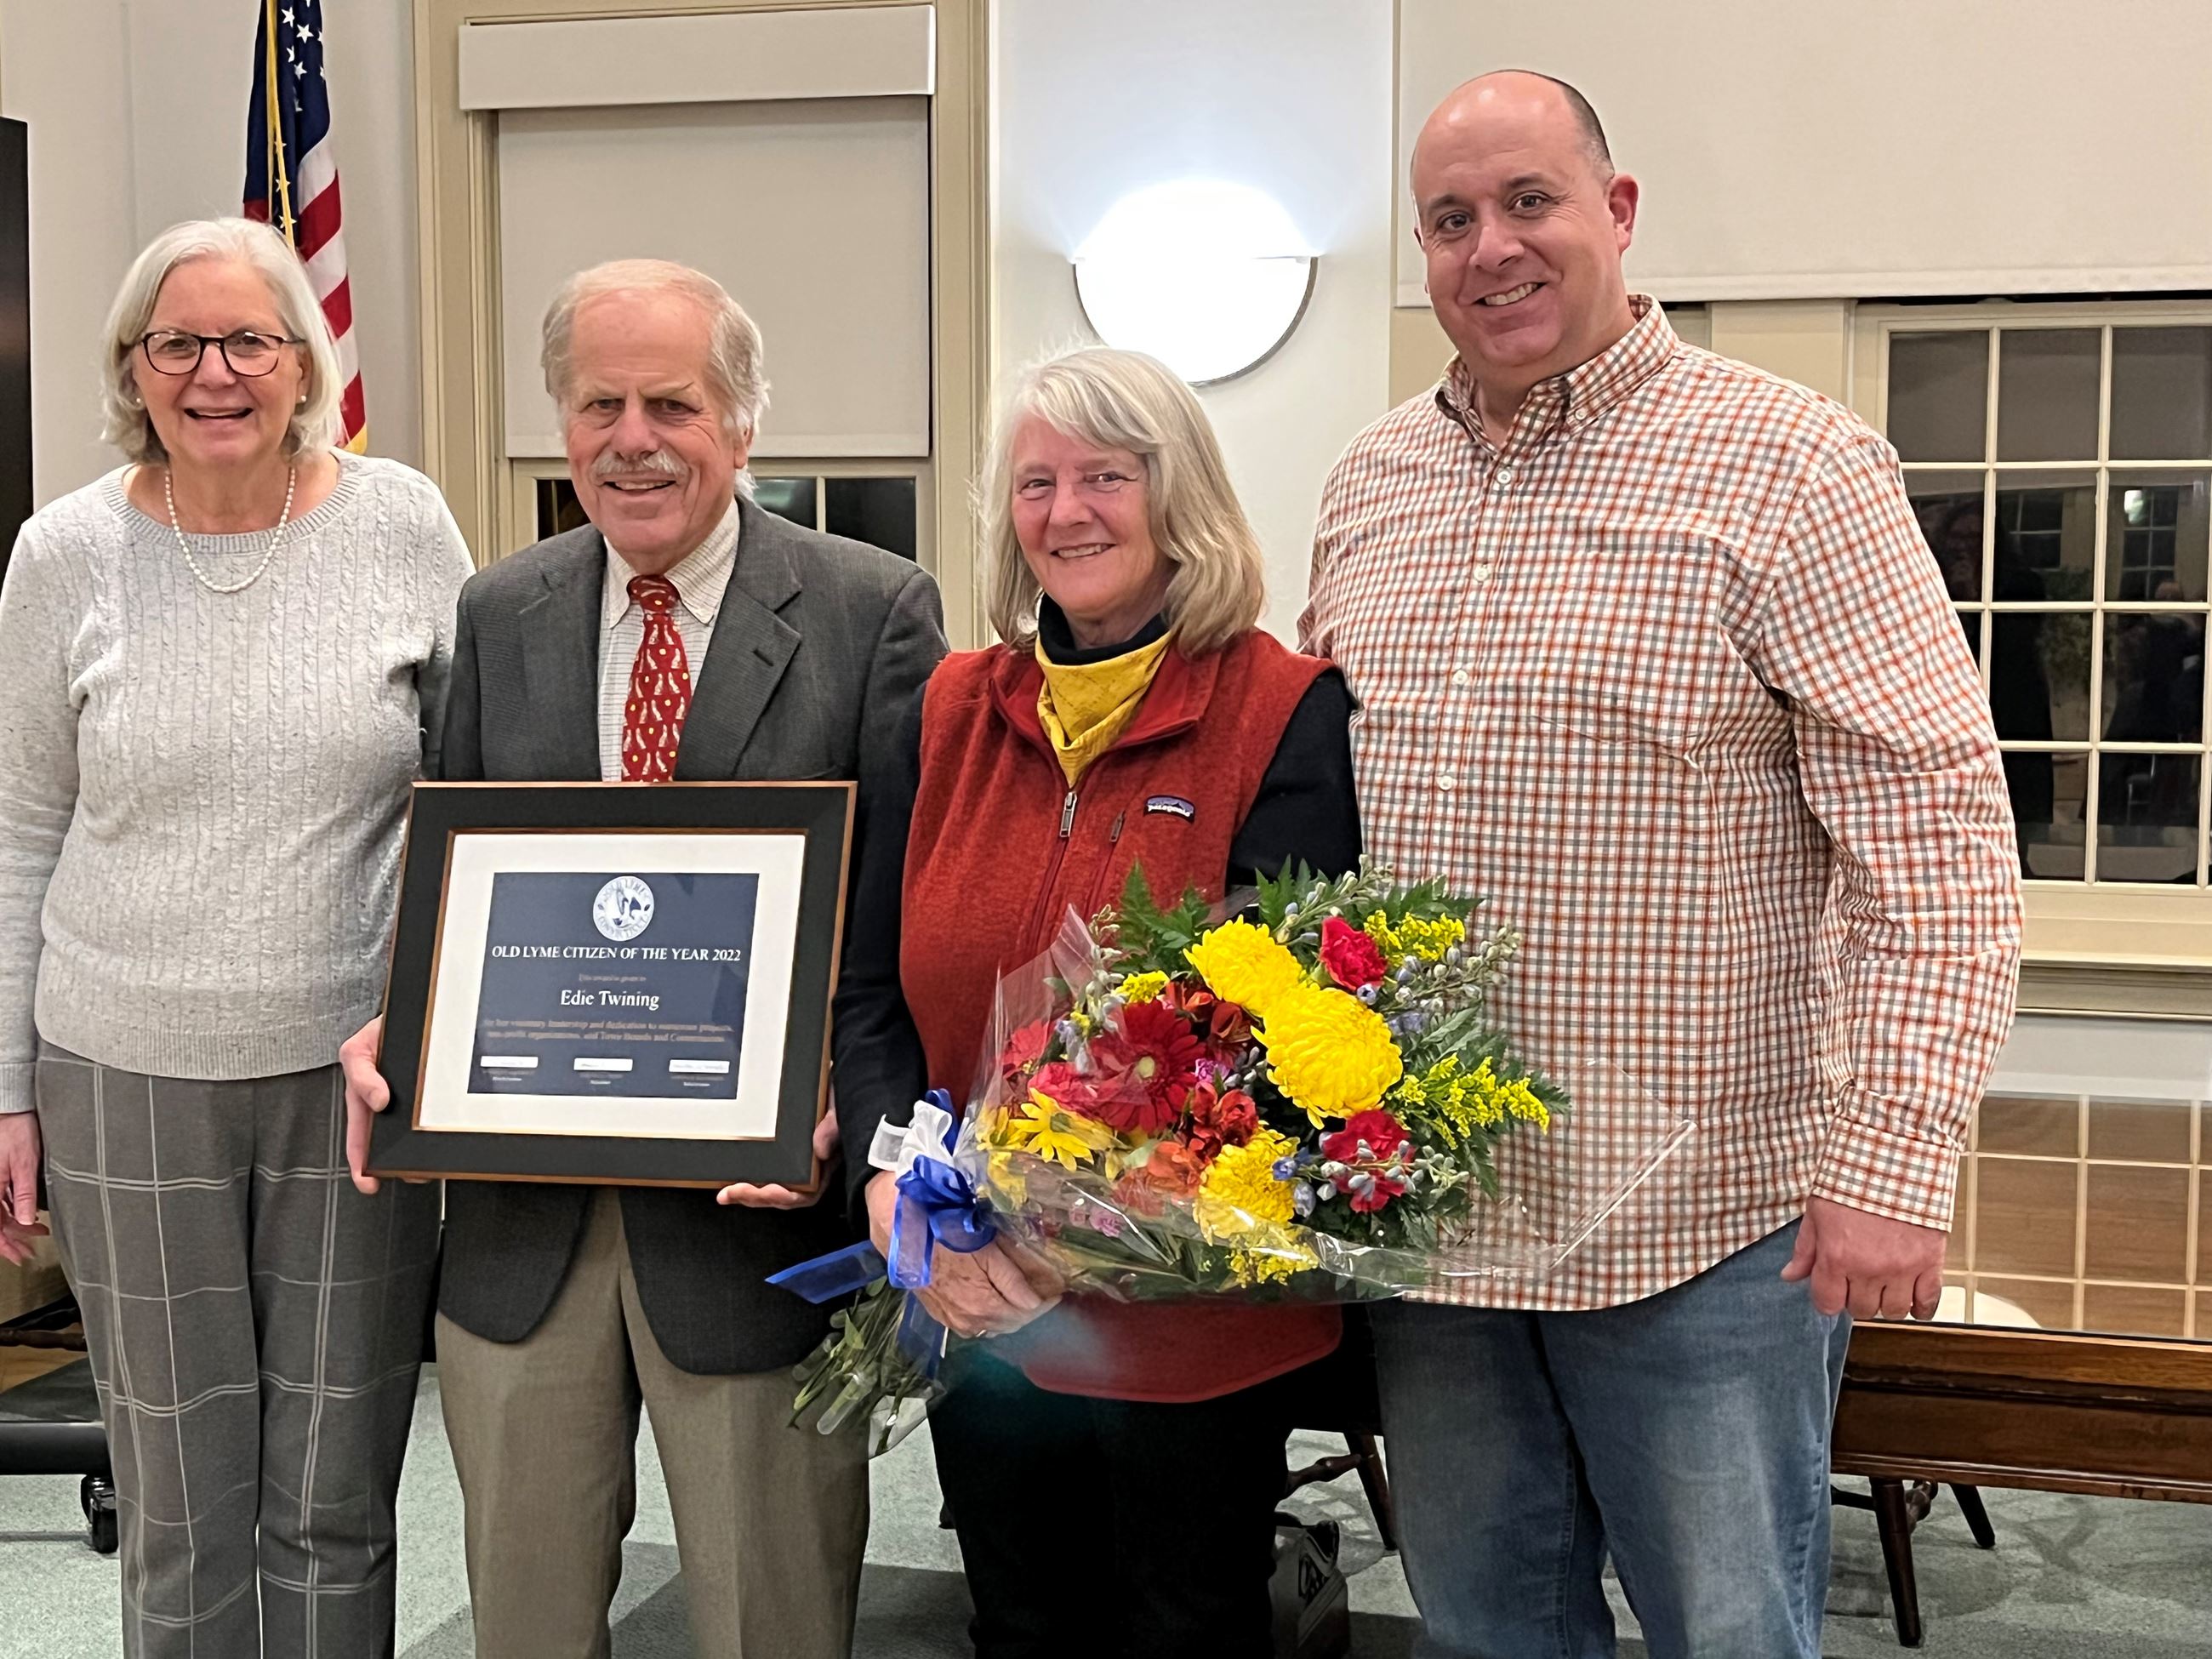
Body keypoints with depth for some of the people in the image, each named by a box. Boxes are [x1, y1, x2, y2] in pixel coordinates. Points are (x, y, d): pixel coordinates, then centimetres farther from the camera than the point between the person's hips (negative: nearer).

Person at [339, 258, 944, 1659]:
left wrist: (838, 1103, -22)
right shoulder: (499, 615, 8)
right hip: (517, 1207, 4)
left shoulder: (875, 611, -6)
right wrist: (392, 1031, -7)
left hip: (753, 1189, -3)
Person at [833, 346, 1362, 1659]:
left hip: (1194, 1324, -4)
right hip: (976, 1318, 4)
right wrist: (904, 1187, -14)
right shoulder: (954, 711, 3)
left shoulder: (1287, 715, -11)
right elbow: (869, 991, 3)